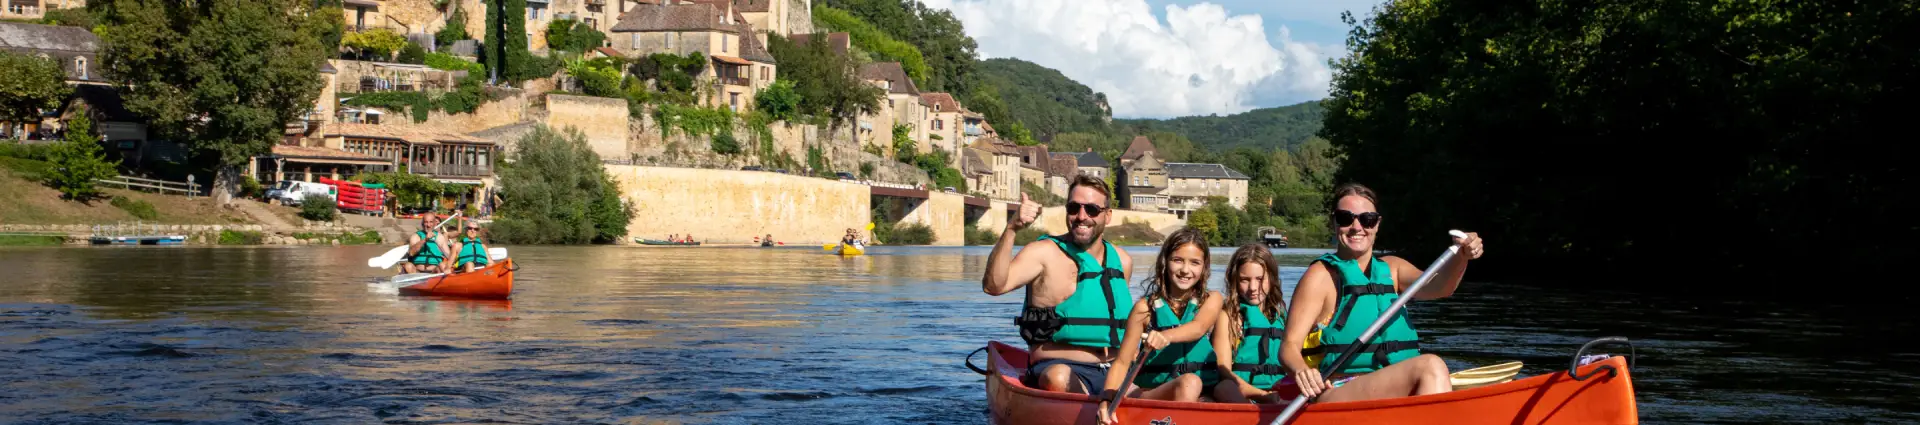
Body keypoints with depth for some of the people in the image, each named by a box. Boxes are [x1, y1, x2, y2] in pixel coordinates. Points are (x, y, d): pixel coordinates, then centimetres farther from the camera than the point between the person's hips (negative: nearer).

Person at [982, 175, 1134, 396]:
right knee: (1058, 377, -39)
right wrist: (1011, 229, -32)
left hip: (1114, 374, 4)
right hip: (1058, 368, -4)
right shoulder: (1045, 252, -4)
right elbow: (994, 286, -22)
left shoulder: (1122, 261, 13)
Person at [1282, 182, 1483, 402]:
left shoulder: (1391, 268, 20)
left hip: (1396, 395, 5)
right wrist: (1301, 371, -29)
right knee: (1431, 366, -27)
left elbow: (1437, 287, 0)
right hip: (1337, 396, -5)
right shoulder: (1321, 275, 3)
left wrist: (1461, 258, -21)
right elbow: (1290, 346, -6)